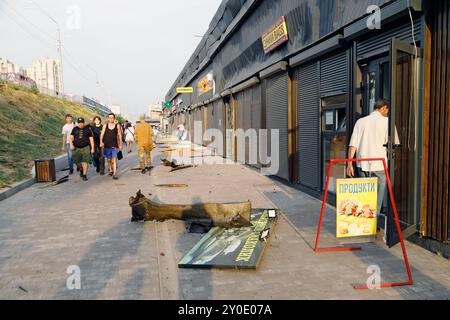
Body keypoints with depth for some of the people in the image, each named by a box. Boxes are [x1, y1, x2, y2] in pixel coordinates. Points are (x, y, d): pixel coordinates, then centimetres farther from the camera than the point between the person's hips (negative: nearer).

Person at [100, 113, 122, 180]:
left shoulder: (117, 126, 2)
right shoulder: (105, 126, 5)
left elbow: (119, 136, 7)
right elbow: (102, 134, 0)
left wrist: (120, 144, 6)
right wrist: (101, 142, -17)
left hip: (114, 146, -2)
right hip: (107, 145, 2)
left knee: (114, 159, -13)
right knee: (109, 159, 14)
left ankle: (114, 174, -16)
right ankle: (110, 170, 37)